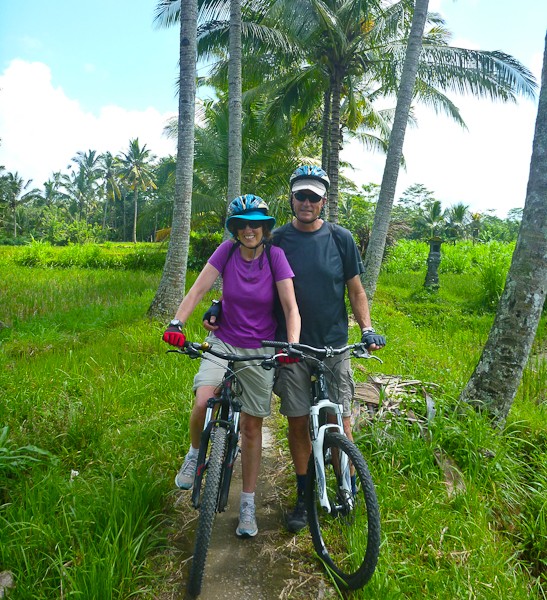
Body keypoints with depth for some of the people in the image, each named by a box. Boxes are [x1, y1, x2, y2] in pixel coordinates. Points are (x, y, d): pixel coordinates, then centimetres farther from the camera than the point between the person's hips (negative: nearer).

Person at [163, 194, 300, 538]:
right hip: (224, 341, 1)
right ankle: (195, 453, 9)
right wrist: (177, 323, -25)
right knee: (204, 403, -26)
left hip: (260, 350, 0)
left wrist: (293, 345, -30)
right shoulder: (227, 251, -6)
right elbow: (198, 290, -11)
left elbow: (291, 307, -15)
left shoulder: (275, 256, -10)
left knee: (252, 428, 7)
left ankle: (248, 504, 25)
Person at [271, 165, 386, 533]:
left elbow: (355, 289, 6)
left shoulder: (340, 238, 1)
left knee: (339, 422, 3)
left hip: (334, 345, 0)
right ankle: (304, 496, 25)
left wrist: (367, 328, -6)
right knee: (298, 423, 8)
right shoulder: (278, 240, 2)